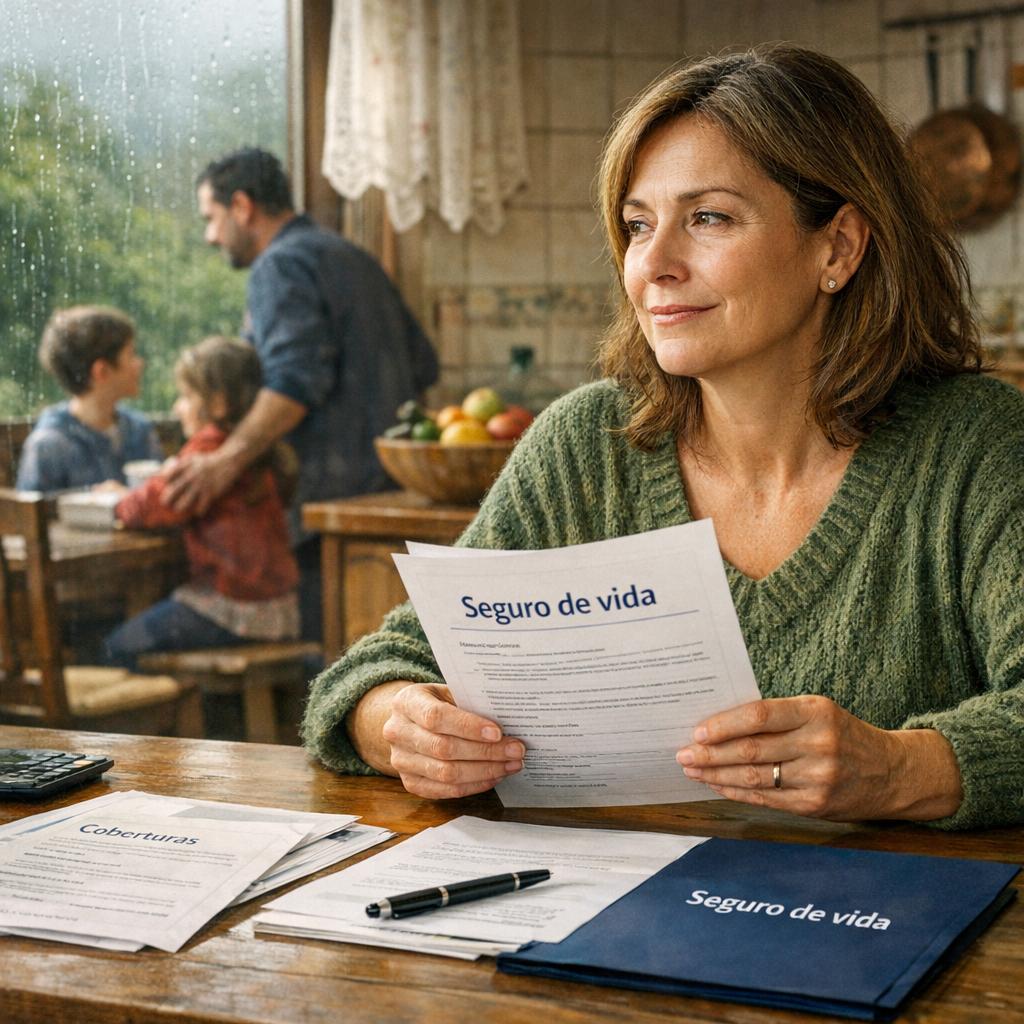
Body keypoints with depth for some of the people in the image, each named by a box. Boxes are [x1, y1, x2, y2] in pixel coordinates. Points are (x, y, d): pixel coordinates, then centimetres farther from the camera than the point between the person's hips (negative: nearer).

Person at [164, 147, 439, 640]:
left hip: (328, 490, -10)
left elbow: (297, 377, -24)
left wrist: (231, 457, -31)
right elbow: (422, 365, 22)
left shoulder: (281, 266, -8)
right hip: (387, 483, 10)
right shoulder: (355, 258, 21)